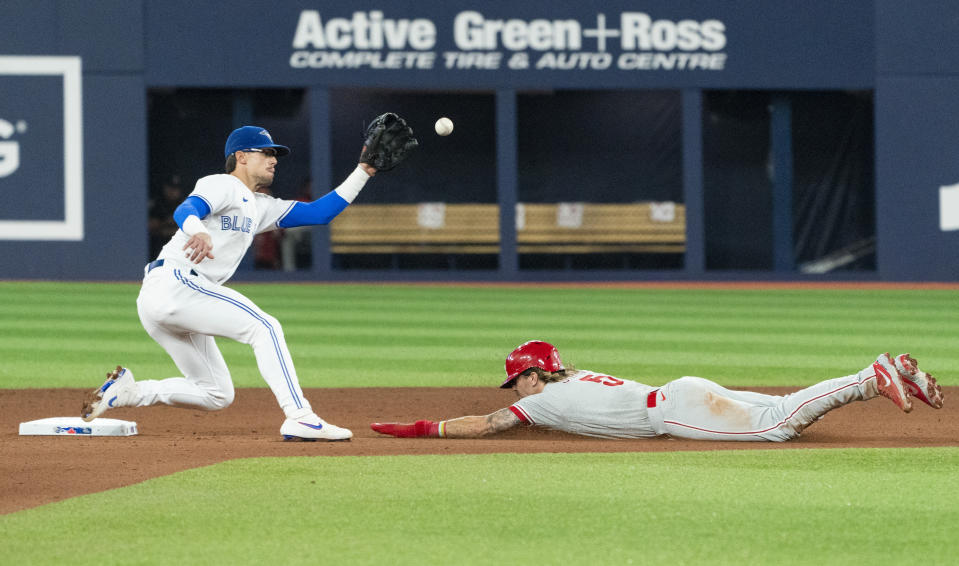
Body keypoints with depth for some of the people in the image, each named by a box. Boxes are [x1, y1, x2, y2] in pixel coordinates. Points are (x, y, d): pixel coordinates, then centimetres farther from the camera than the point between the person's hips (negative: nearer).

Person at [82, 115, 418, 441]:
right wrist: (197, 230, -47)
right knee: (264, 327, -16)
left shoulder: (260, 207, 25)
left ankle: (128, 392, 7)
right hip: (173, 283, -10)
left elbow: (319, 212, 25)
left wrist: (364, 171, 20)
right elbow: (186, 209, -23)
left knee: (216, 395, 10)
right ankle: (300, 418, -24)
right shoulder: (222, 186, -2)